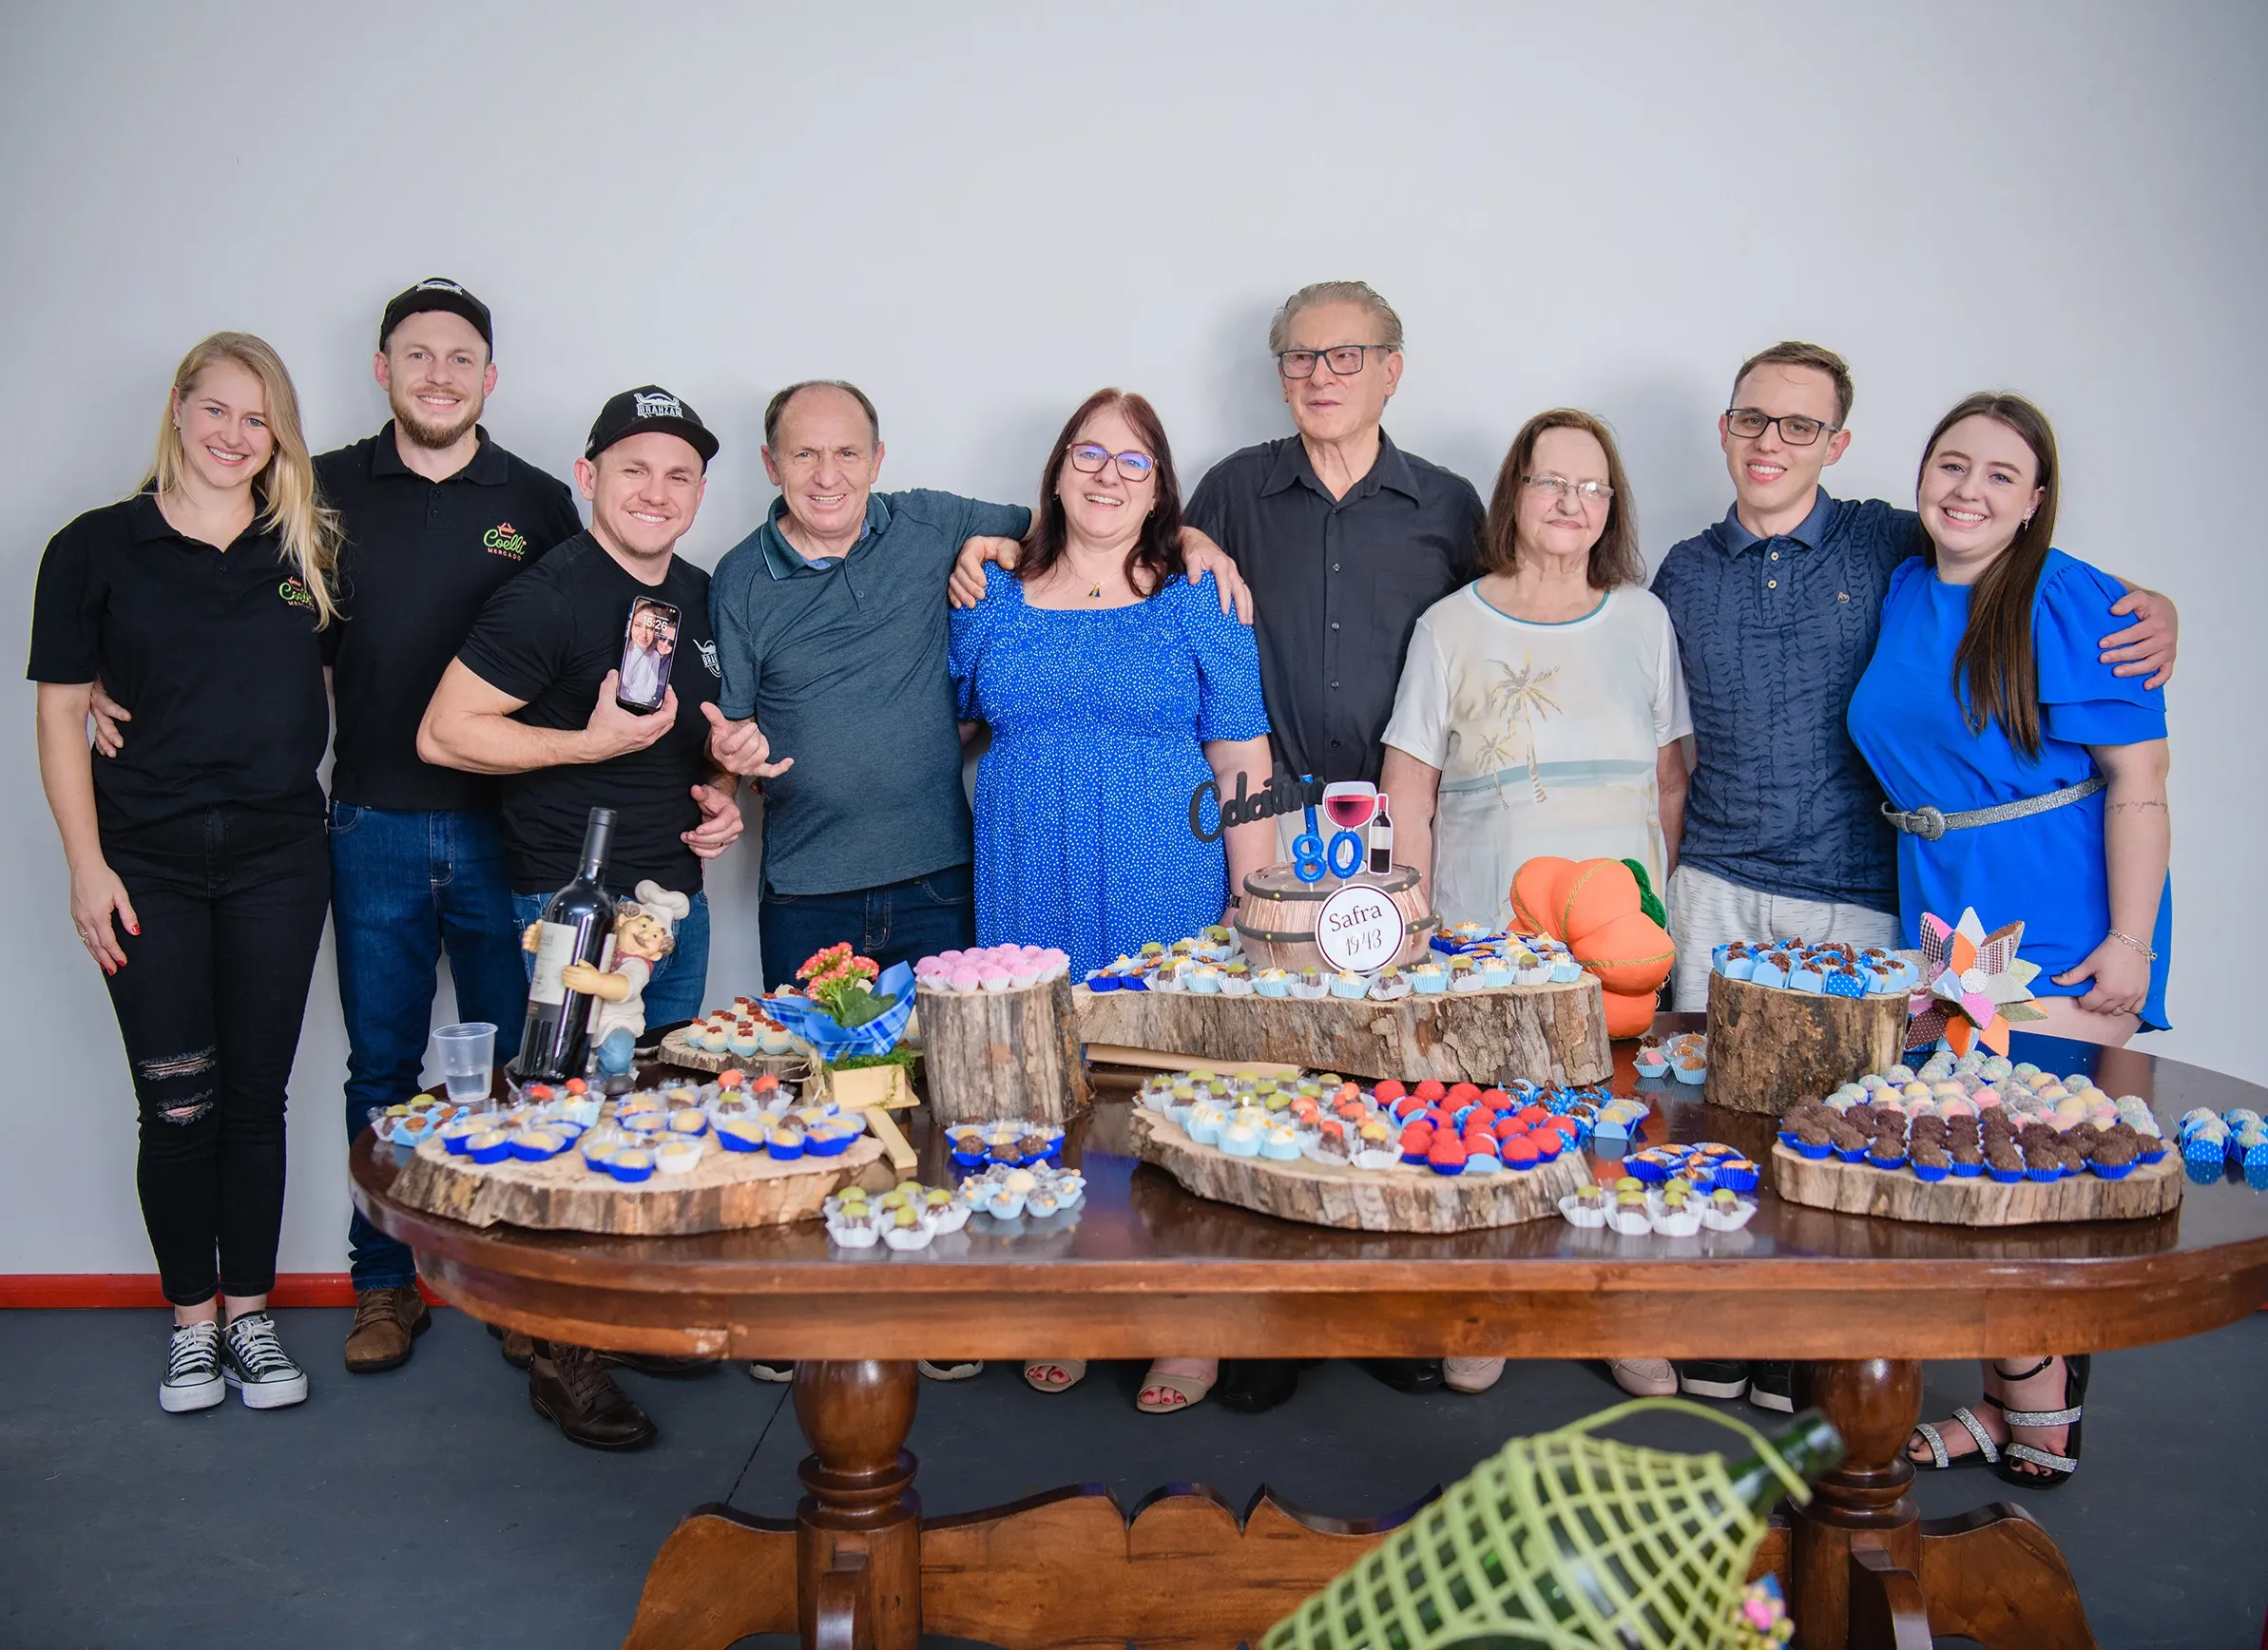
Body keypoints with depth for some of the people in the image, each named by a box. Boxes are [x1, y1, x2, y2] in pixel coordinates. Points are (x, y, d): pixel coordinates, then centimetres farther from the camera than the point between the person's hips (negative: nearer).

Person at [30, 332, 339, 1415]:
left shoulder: (309, 550, 6)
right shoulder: (98, 549, 0)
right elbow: (62, 715, 0)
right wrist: (86, 866, -6)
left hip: (278, 854, 2)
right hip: (149, 863, -2)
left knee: (255, 1093, 8)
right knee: (178, 1105, 1)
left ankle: (248, 1313, 21)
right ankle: (191, 1317, 19)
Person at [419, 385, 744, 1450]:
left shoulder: (698, 597, 10)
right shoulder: (547, 598, -14)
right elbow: (444, 732, -15)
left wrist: (722, 793, 4)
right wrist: (591, 743, -21)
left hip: (678, 895, 8)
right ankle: (562, 1357, 9)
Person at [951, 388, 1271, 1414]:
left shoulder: (1198, 606, 2)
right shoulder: (991, 602, 8)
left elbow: (1243, 768, 0)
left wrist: (1252, 911, -4)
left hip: (1169, 896, -2)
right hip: (1028, 897, 2)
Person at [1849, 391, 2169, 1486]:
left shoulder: (2076, 604, -9)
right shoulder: (1900, 593, 9)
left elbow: (2137, 783, -12)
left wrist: (2129, 940, -18)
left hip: (2063, 924, -6)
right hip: (1941, 918, 6)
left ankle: (2040, 1424, 13)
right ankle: (2018, 1410, 21)